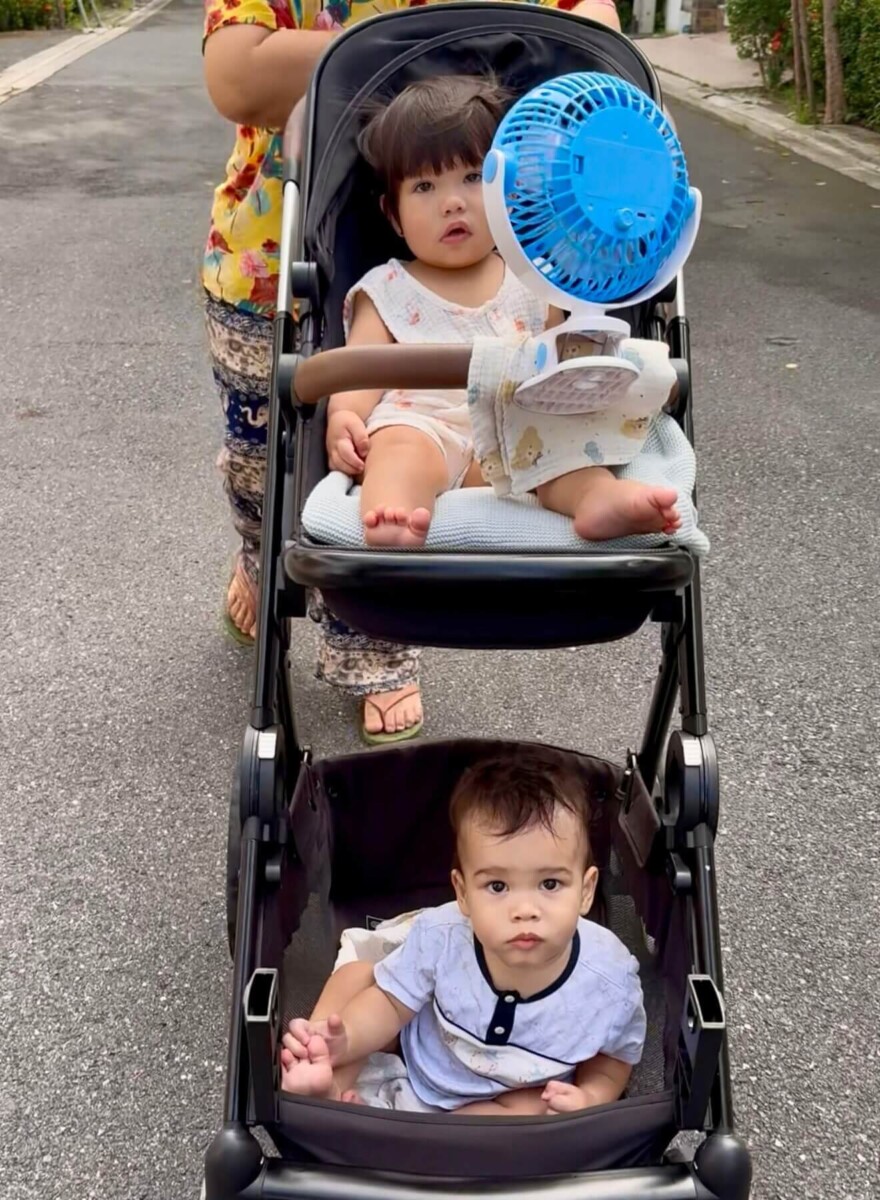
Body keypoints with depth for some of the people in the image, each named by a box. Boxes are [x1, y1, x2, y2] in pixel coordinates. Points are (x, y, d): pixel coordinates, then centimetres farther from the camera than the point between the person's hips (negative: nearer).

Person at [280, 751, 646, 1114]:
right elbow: (392, 1001, -13)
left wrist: (590, 1098, -30)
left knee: (533, 1111, -31)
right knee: (356, 975, -10)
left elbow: (616, 1052, -10)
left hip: (515, 1093, -1)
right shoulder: (440, 938, -33)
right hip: (418, 1049, 1)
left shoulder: (611, 981, -33)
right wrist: (342, 1040, -32)